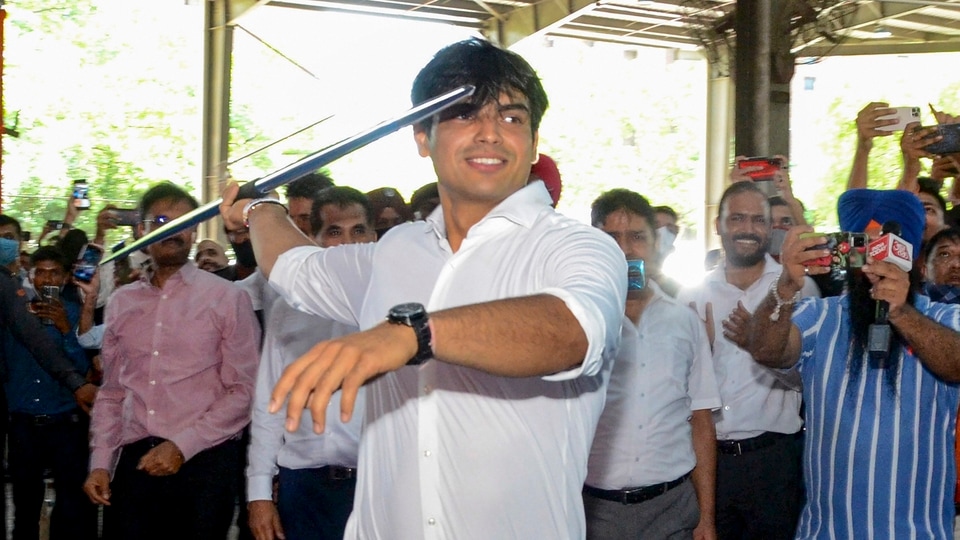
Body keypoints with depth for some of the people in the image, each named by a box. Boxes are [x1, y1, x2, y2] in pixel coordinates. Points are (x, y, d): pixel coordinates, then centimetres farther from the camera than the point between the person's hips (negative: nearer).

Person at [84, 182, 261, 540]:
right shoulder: (122, 302, 12)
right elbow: (112, 392, 15)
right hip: (134, 461, 4)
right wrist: (100, 462, 6)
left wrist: (182, 446, -12)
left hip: (204, 462, -3)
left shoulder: (227, 299, -2)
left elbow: (244, 391, -6)